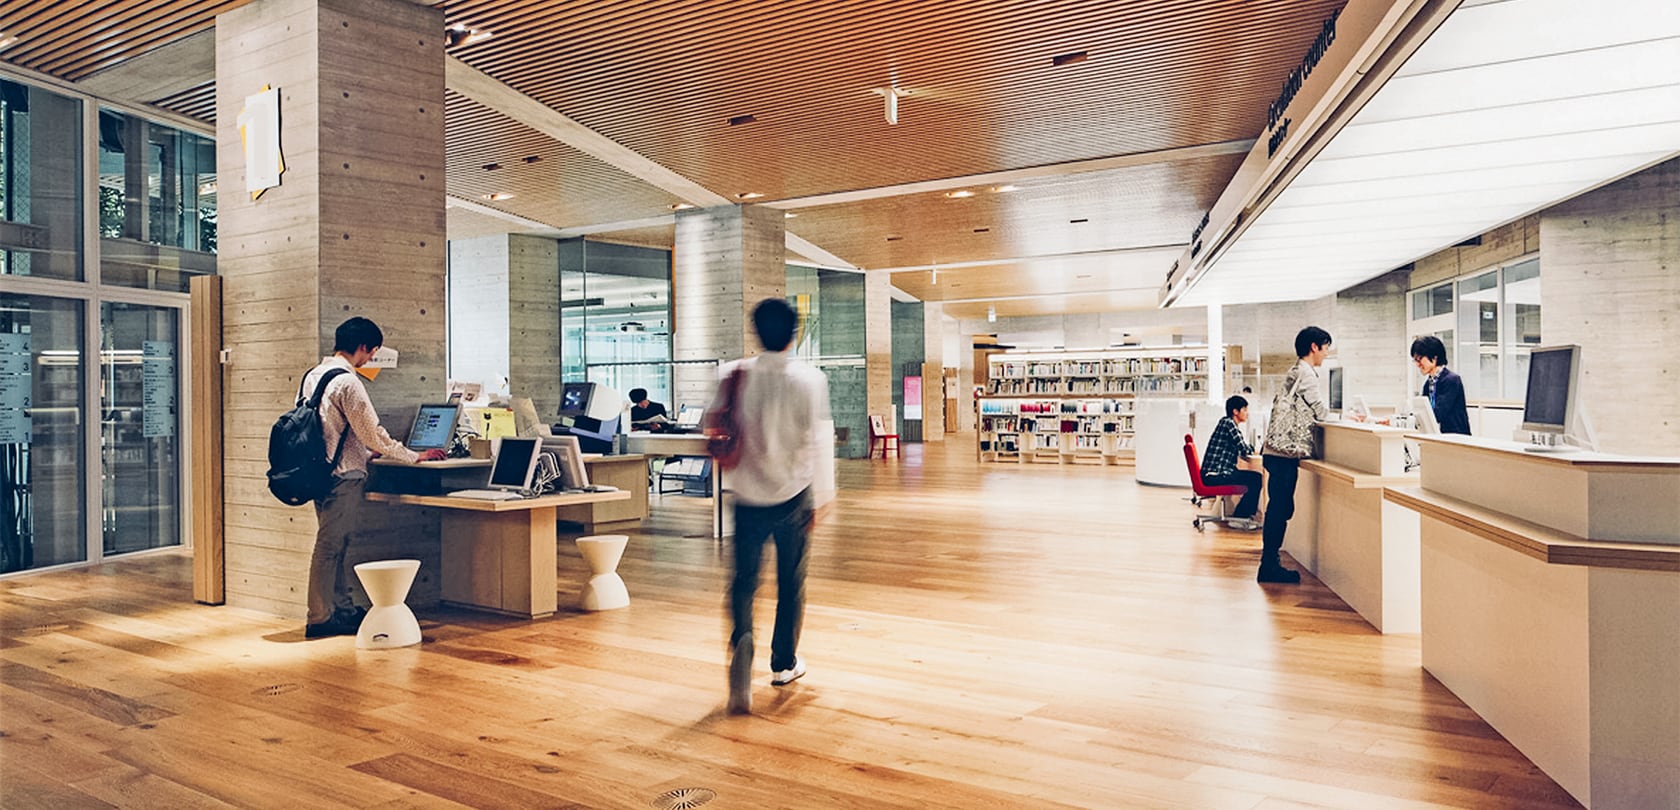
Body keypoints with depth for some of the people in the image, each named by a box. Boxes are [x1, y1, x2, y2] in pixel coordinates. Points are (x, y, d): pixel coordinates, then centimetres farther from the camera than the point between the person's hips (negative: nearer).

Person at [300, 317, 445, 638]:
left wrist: (365, 451, 25)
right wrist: (416, 457, -7)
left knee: (336, 544, 15)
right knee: (330, 546, -2)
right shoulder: (347, 382, -16)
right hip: (343, 476, -10)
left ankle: (344, 609, 23)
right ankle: (319, 619, 6)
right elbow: (373, 434, -16)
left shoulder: (313, 375, 12)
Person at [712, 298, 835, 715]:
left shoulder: (736, 375, -5)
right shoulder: (810, 379, -11)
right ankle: (784, 662, 26)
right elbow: (819, 442, -9)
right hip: (793, 496, -1)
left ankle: (742, 640, -18)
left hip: (748, 496, 1)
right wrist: (822, 497, -1)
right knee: (791, 582, 15)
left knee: (744, 579, 9)